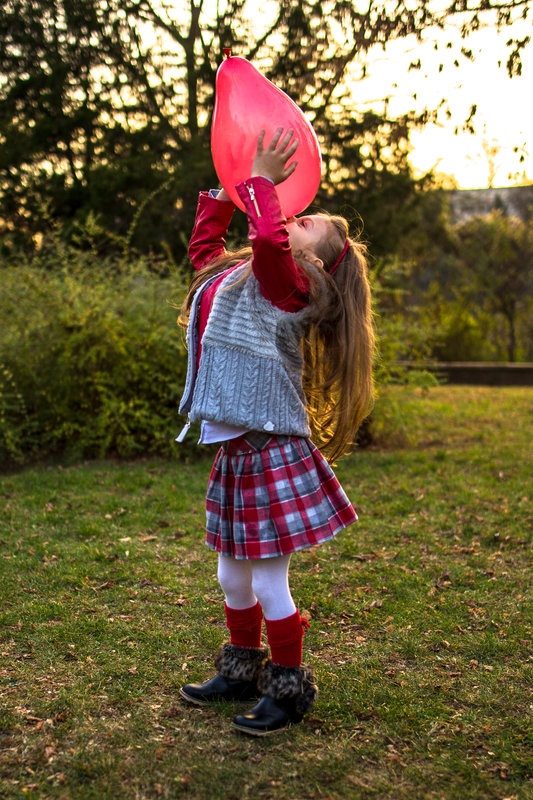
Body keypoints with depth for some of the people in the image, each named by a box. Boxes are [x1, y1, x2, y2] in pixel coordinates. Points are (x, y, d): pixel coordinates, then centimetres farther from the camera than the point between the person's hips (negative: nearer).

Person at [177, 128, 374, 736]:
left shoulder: (290, 286, -12)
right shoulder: (228, 276, 14)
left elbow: (269, 238, -32)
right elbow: (203, 243, 32)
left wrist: (260, 181, -16)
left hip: (274, 454, -8)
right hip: (234, 454, 9)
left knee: (269, 582, 1)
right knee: (233, 577, 18)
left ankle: (289, 689, 20)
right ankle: (241, 673, 37)